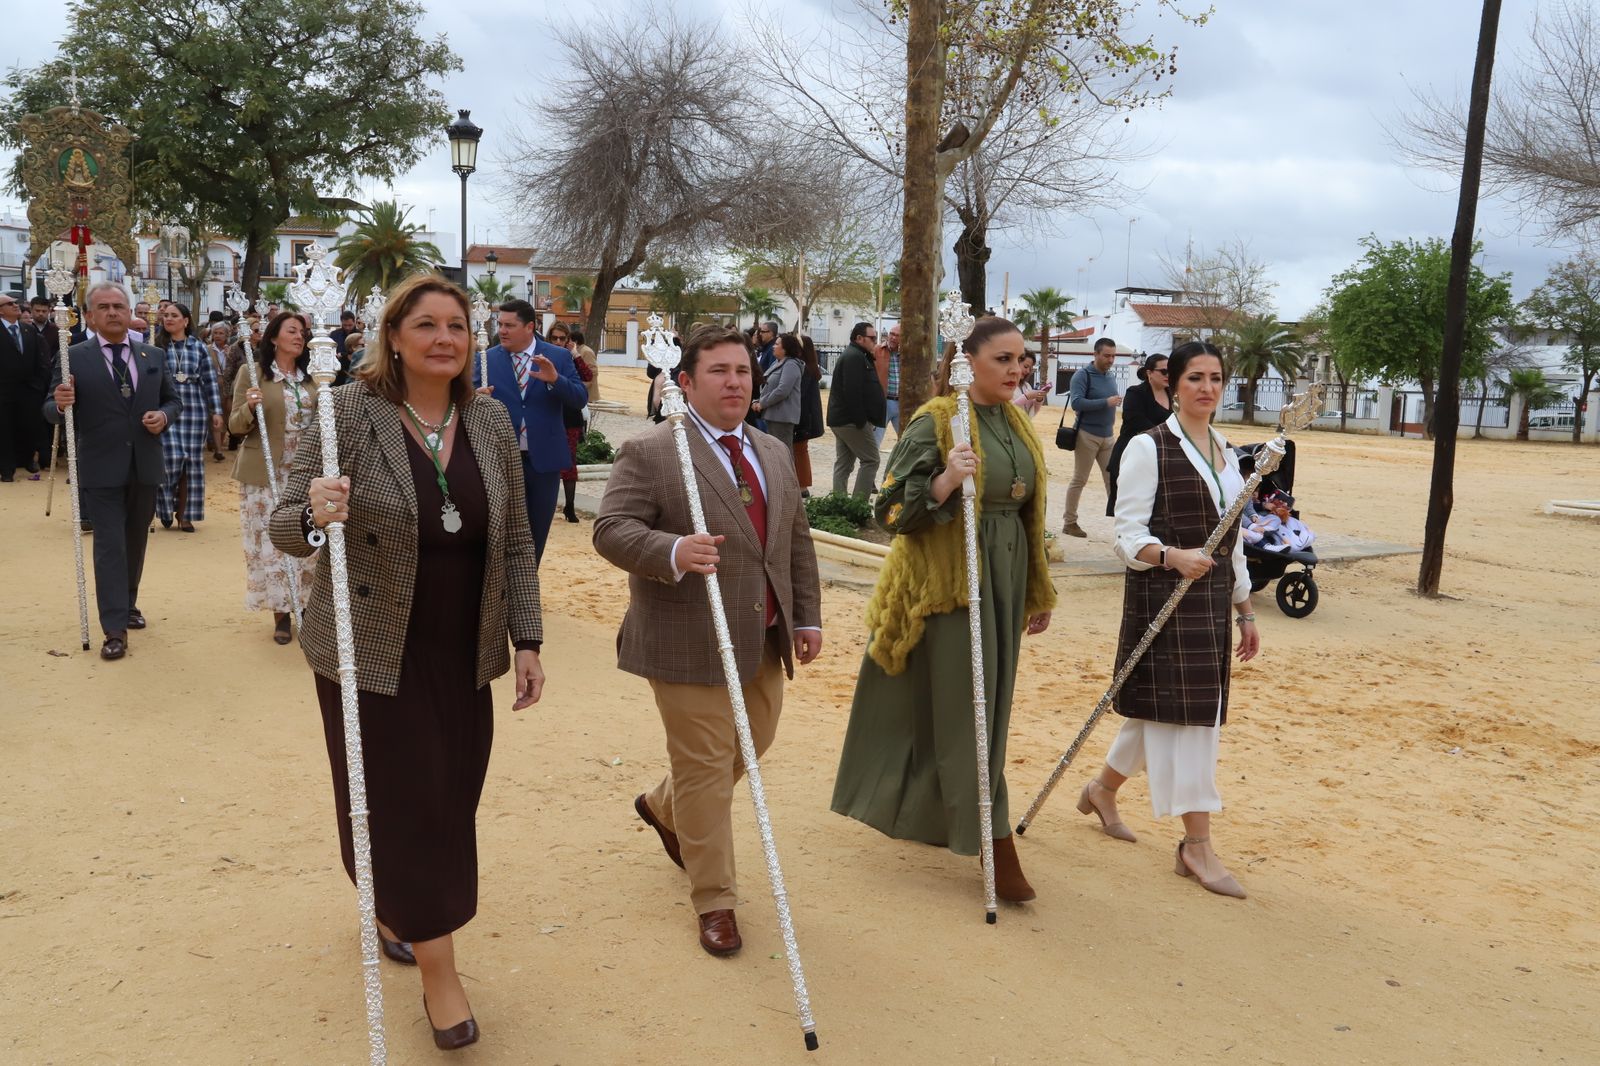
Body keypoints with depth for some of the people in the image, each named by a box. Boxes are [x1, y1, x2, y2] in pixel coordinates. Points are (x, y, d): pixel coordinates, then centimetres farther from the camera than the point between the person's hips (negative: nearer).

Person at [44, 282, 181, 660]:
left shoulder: (154, 356, 7)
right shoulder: (74, 358, -5)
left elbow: (173, 400, 13)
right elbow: (52, 413, -5)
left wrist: (164, 415, -9)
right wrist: (60, 403, -28)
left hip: (144, 467, 4)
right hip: (101, 470, -4)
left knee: (136, 543, 17)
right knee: (110, 546, -6)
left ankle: (127, 604, 36)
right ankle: (115, 628, -4)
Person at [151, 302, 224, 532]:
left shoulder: (198, 347, 6)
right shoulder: (157, 346, 3)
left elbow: (210, 381, 7)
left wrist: (216, 411, 4)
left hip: (194, 410, 2)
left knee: (192, 463, 2)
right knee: (170, 459, -8)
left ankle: (184, 513, 12)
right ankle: (166, 510, 11)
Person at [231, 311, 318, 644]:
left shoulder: (311, 378, 11)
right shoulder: (252, 374, -2)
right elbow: (235, 426, -1)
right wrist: (249, 408, -20)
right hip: (266, 475, -3)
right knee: (270, 542, 0)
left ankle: (306, 607, 15)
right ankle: (281, 614, 9)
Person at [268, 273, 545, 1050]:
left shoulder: (490, 420, 1)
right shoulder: (349, 413, -11)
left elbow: (515, 542, 6)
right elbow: (285, 527, -11)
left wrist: (527, 641, 2)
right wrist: (315, 516, -34)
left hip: (464, 656, 4)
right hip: (374, 653, -4)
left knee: (450, 799, 11)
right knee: (398, 802, 2)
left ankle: (399, 906, 42)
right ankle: (438, 966, 20)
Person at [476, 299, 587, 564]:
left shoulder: (559, 357, 0)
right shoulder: (487, 359, -1)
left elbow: (580, 399, -6)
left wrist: (555, 379, -24)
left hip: (544, 458, 1)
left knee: (537, 531, 14)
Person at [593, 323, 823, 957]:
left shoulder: (775, 454, 13)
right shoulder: (649, 454, -9)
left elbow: (797, 542, 17)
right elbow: (612, 531, -17)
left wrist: (807, 617, 11)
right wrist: (674, 551, -35)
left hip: (764, 643, 7)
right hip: (690, 645, -7)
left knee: (754, 742, 20)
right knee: (706, 771, 1)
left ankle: (664, 807, 46)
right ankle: (713, 900, 18)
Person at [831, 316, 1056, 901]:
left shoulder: (1016, 423, 11)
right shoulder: (935, 422, -11)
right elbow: (891, 509, -14)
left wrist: (1038, 591, 19)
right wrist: (946, 480, -31)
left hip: (1005, 575, 8)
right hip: (949, 579, -8)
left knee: (988, 702, 15)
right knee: (966, 706, -5)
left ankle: (923, 810, 33)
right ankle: (996, 847, 1)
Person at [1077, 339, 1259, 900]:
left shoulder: (1225, 453, 15)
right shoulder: (1148, 448, -7)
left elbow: (1231, 539, 19)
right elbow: (1129, 533, -12)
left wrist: (1244, 609, 19)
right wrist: (1174, 556, -30)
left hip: (1211, 600, 8)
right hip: (1164, 599, -7)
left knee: (1187, 711, 14)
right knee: (1180, 710, -6)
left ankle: (1102, 788, 35)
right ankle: (1197, 846, 2)